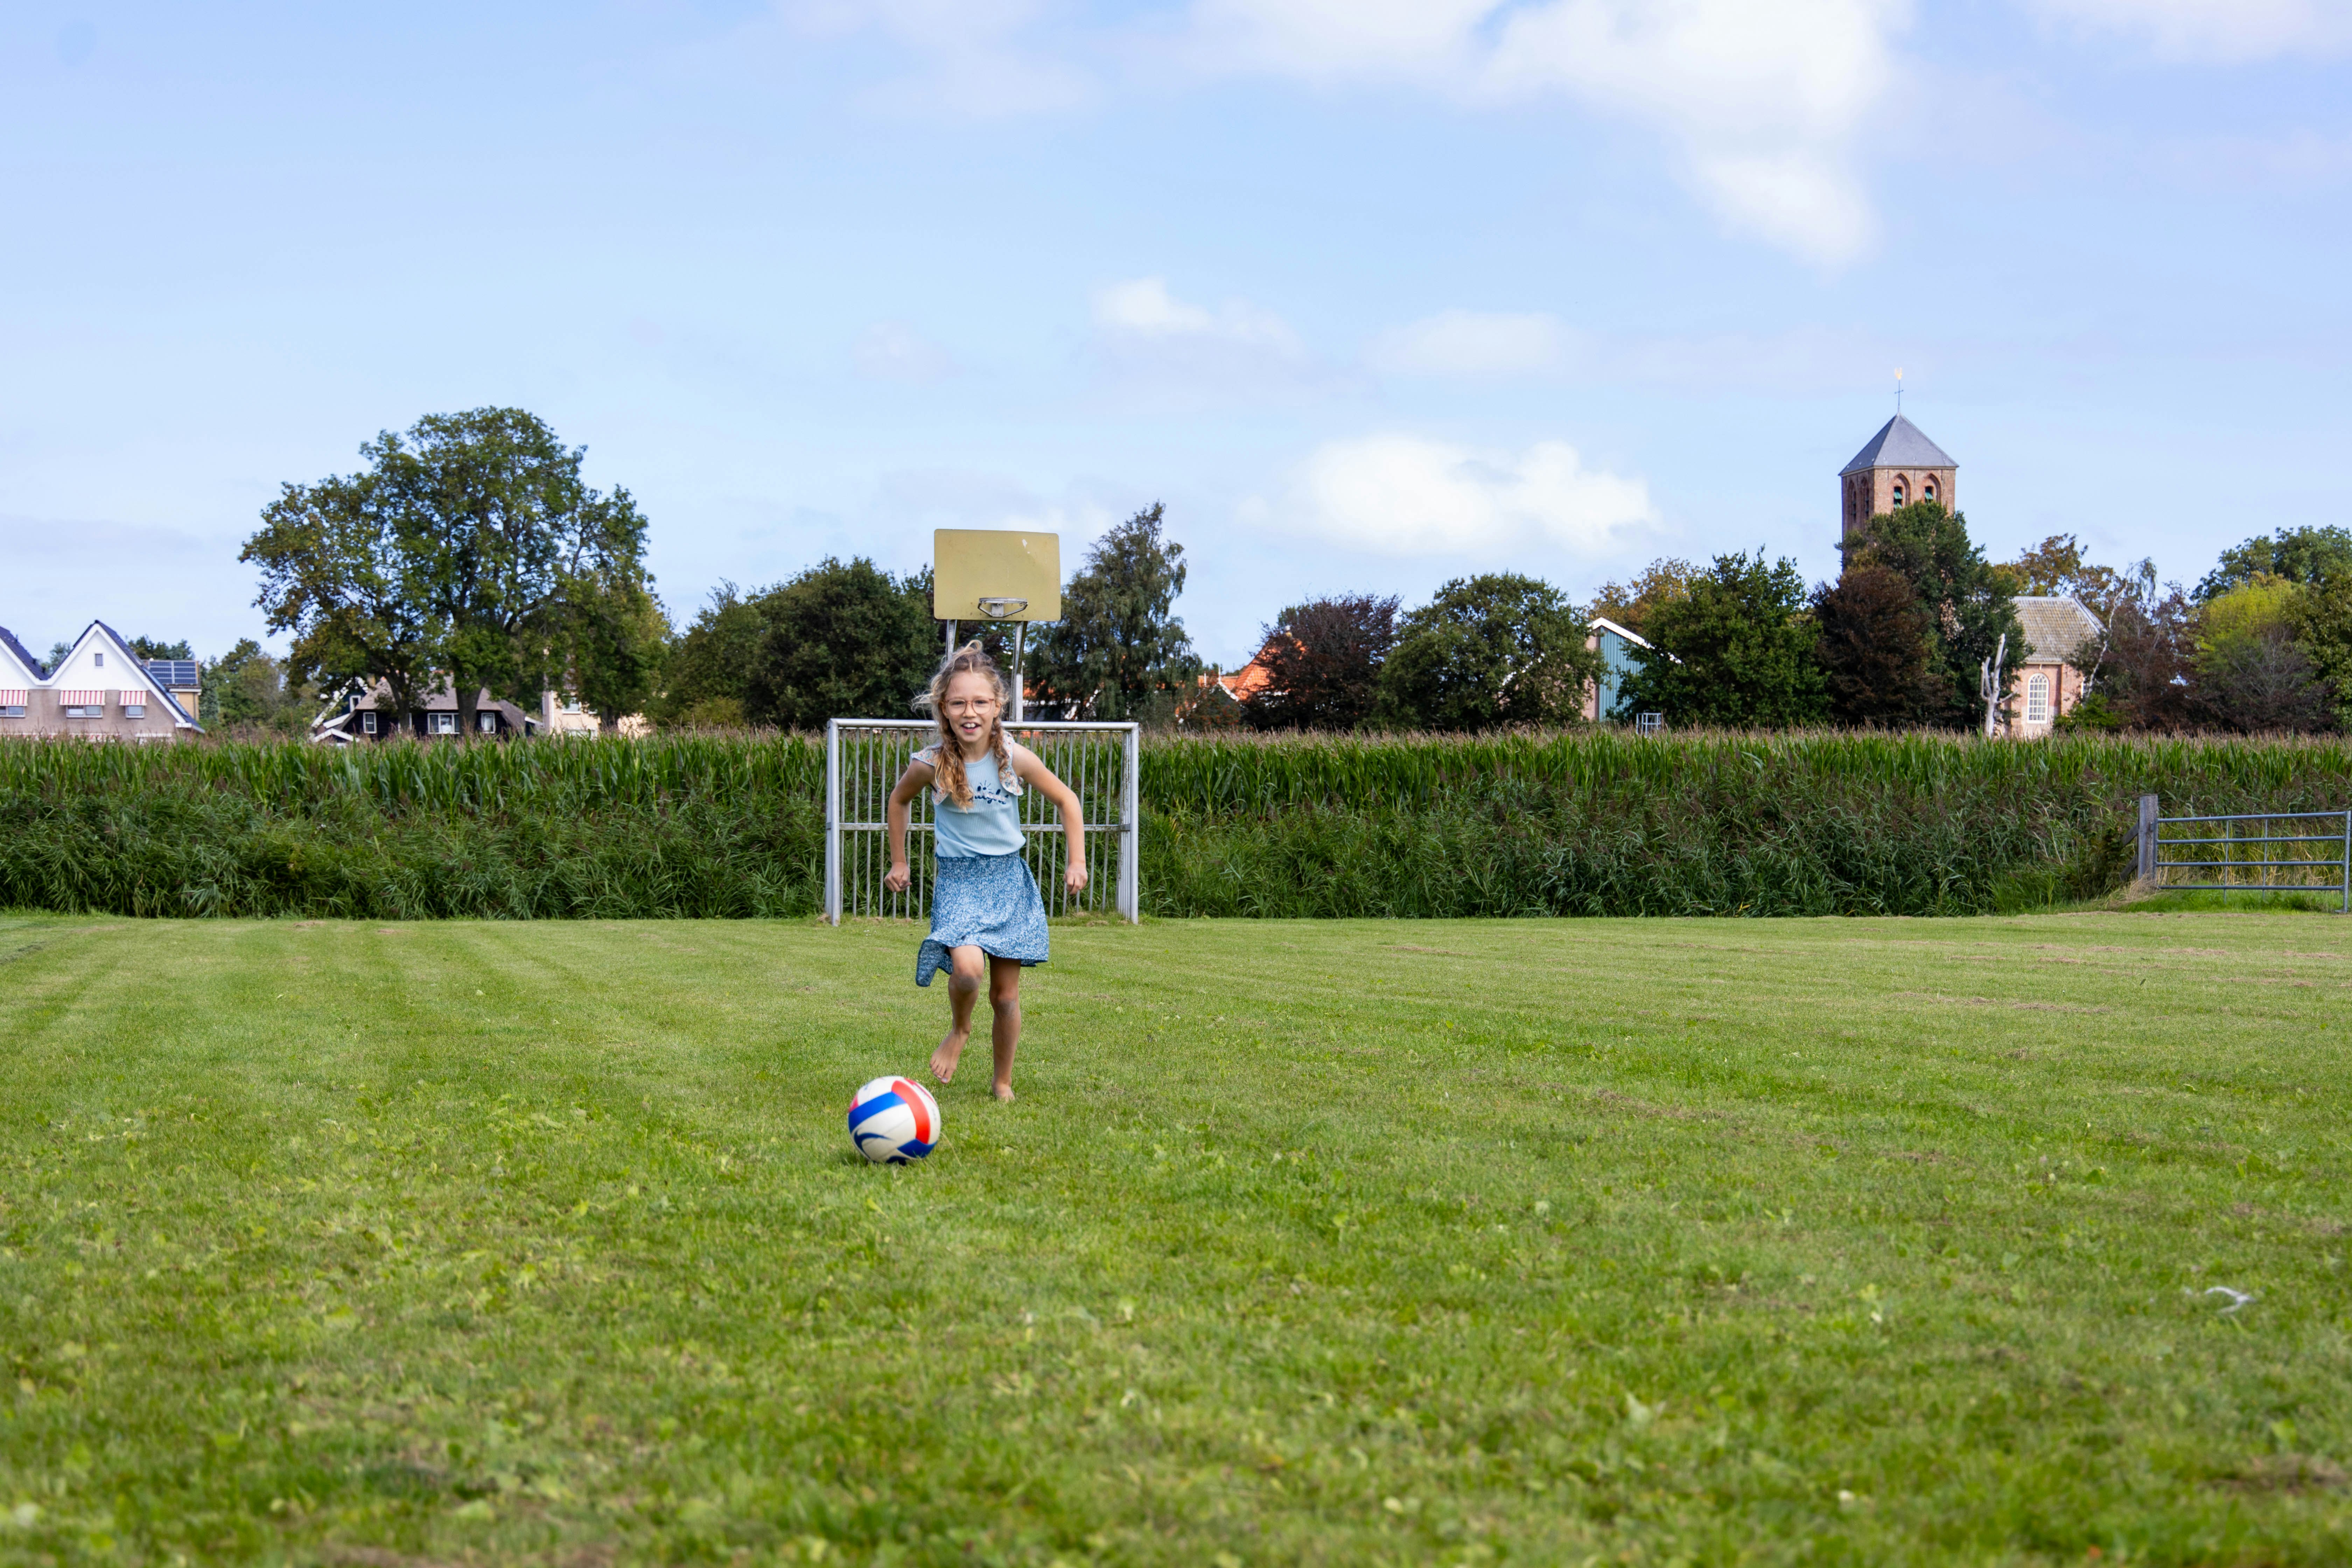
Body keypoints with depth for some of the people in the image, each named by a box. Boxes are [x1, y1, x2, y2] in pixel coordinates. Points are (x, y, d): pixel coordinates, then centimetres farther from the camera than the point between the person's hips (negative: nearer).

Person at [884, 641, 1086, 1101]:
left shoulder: (1016, 759, -10)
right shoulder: (931, 765, -12)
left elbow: (1066, 800, 5)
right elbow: (899, 800, 10)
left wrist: (1077, 862, 1)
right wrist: (898, 862, 15)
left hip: (1008, 879, 2)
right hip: (958, 880, -2)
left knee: (1006, 995, 4)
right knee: (967, 967, -27)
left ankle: (1003, 1083, 26)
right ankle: (959, 1029, 6)